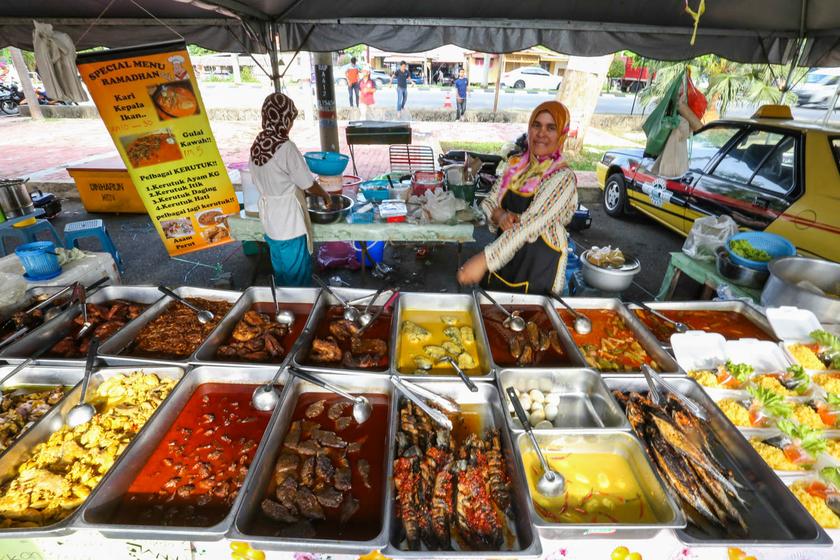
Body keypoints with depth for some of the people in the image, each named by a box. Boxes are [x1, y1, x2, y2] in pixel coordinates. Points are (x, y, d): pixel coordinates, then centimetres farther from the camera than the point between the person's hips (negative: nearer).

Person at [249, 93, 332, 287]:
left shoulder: (256, 145, 0)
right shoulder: (286, 148, -22)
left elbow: (264, 181, 9)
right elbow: (308, 184, -15)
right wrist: (326, 195, 4)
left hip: (269, 220, 8)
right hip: (289, 222, -8)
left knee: (280, 270, 23)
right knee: (298, 274, 9)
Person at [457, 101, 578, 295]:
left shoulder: (563, 177, -15)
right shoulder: (514, 163, 2)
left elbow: (530, 224, -26)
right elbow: (489, 201, 7)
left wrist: (484, 260, -35)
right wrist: (500, 215, -18)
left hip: (539, 268, -5)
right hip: (502, 259, 5)